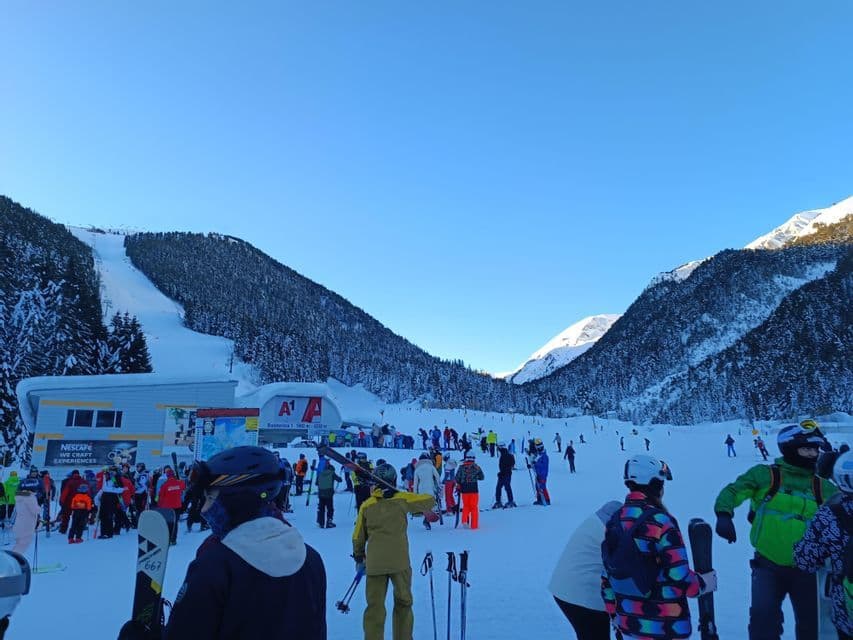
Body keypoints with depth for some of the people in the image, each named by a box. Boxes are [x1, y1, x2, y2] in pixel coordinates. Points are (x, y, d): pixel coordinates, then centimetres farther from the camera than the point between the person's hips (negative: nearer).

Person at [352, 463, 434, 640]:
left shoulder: (367, 505, 5)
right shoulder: (402, 499, 0)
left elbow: (358, 537, 10)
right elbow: (430, 501, 9)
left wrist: (359, 558, 24)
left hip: (374, 563, 1)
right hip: (399, 562, -1)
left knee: (374, 607, 7)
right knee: (403, 604, 16)